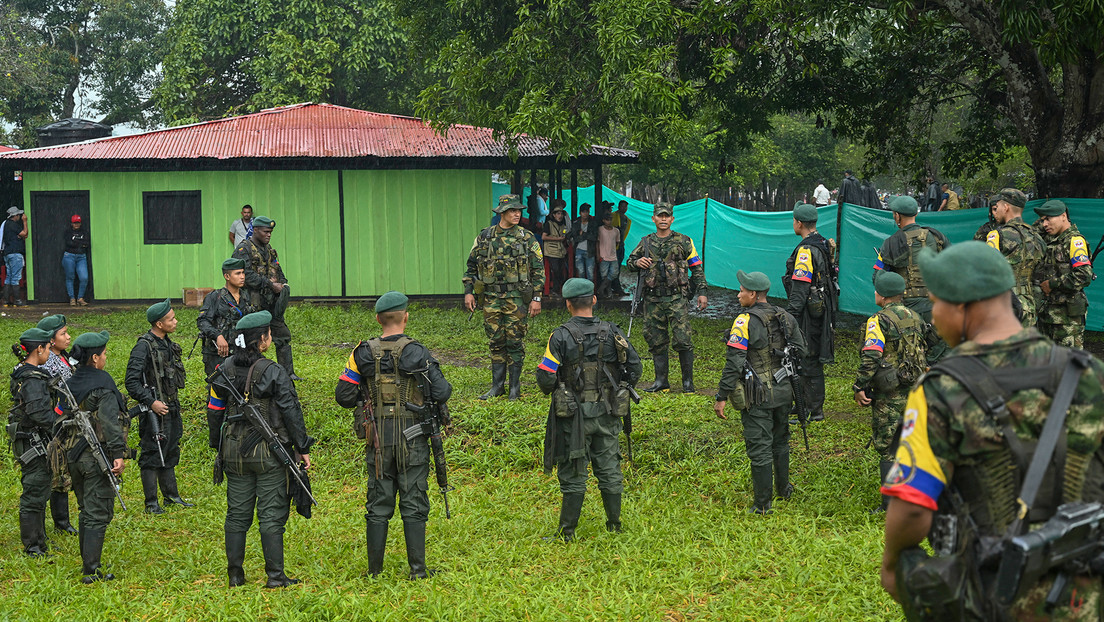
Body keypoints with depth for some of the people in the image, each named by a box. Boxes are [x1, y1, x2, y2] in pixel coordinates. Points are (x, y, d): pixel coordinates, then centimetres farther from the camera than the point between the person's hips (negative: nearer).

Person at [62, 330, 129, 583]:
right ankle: (91, 571, -5)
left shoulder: (70, 384, 8)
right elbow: (110, 421, -25)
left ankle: (87, 563, 27)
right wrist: (118, 453, -29)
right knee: (97, 514, -4)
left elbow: (64, 417, 16)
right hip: (97, 456, -8)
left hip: (73, 455, 8)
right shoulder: (102, 385, -15)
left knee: (86, 511, 20)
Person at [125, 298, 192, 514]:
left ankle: (172, 496, 26)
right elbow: (131, 381, -21)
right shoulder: (144, 346, -18)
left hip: (171, 407, 9)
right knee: (153, 454, -2)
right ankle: (151, 503, 5)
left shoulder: (167, 343, 9)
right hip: (155, 409, -9)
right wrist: (151, 402, -23)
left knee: (170, 452, 16)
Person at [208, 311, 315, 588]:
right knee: (271, 514, 1)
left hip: (234, 453, 5)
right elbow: (291, 412, -9)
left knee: (237, 513, 11)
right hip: (269, 453, -5)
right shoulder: (273, 373, -12)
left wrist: (217, 445, 22)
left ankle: (235, 574, 15)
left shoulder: (225, 369, 3)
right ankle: (275, 575, 2)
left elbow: (214, 411, 10)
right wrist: (303, 448, 0)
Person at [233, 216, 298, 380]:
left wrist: (283, 283, 1)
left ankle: (288, 372, 12)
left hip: (271, 302, 8)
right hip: (254, 303, -8)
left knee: (283, 335, 7)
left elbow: (278, 270, 22)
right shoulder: (243, 249, -9)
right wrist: (270, 284, -20)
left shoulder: (268, 249, 16)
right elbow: (248, 275, -19)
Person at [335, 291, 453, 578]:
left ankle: (374, 569, 15)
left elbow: (343, 396, -1)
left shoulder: (363, 354, -3)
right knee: (413, 503, 5)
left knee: (378, 504, 10)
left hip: (379, 439, 2)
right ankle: (417, 568, 7)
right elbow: (441, 393, -13)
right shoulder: (417, 353, -10)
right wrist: (446, 387, 10)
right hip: (413, 438, -2)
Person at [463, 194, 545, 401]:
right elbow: (471, 266, 13)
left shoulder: (526, 238, 0)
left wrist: (536, 298, -6)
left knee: (515, 342, 0)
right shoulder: (484, 237, 6)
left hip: (516, 297, -2)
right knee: (496, 342, 8)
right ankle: (497, 386, 18)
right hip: (491, 298, 3)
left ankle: (515, 387, 10)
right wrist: (468, 291, 4)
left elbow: (538, 269, 0)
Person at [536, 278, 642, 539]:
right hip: (607, 414, 3)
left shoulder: (561, 336, -13)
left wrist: (551, 390, 8)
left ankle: (567, 531, 10)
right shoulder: (612, 333, -2)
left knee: (573, 473, 4)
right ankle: (614, 524, 22)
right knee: (609, 469, 14)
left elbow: (545, 377, -14)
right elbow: (635, 368, 2)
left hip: (573, 415, -3)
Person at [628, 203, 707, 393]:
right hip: (653, 300, 3)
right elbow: (630, 262, 19)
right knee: (656, 341, 6)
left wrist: (701, 292, 1)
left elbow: (697, 268, 8)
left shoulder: (683, 241, 5)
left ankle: (688, 382, 0)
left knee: (682, 340, -9)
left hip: (677, 298, -3)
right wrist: (637, 262, -5)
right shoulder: (646, 242, 11)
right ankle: (661, 381, 15)